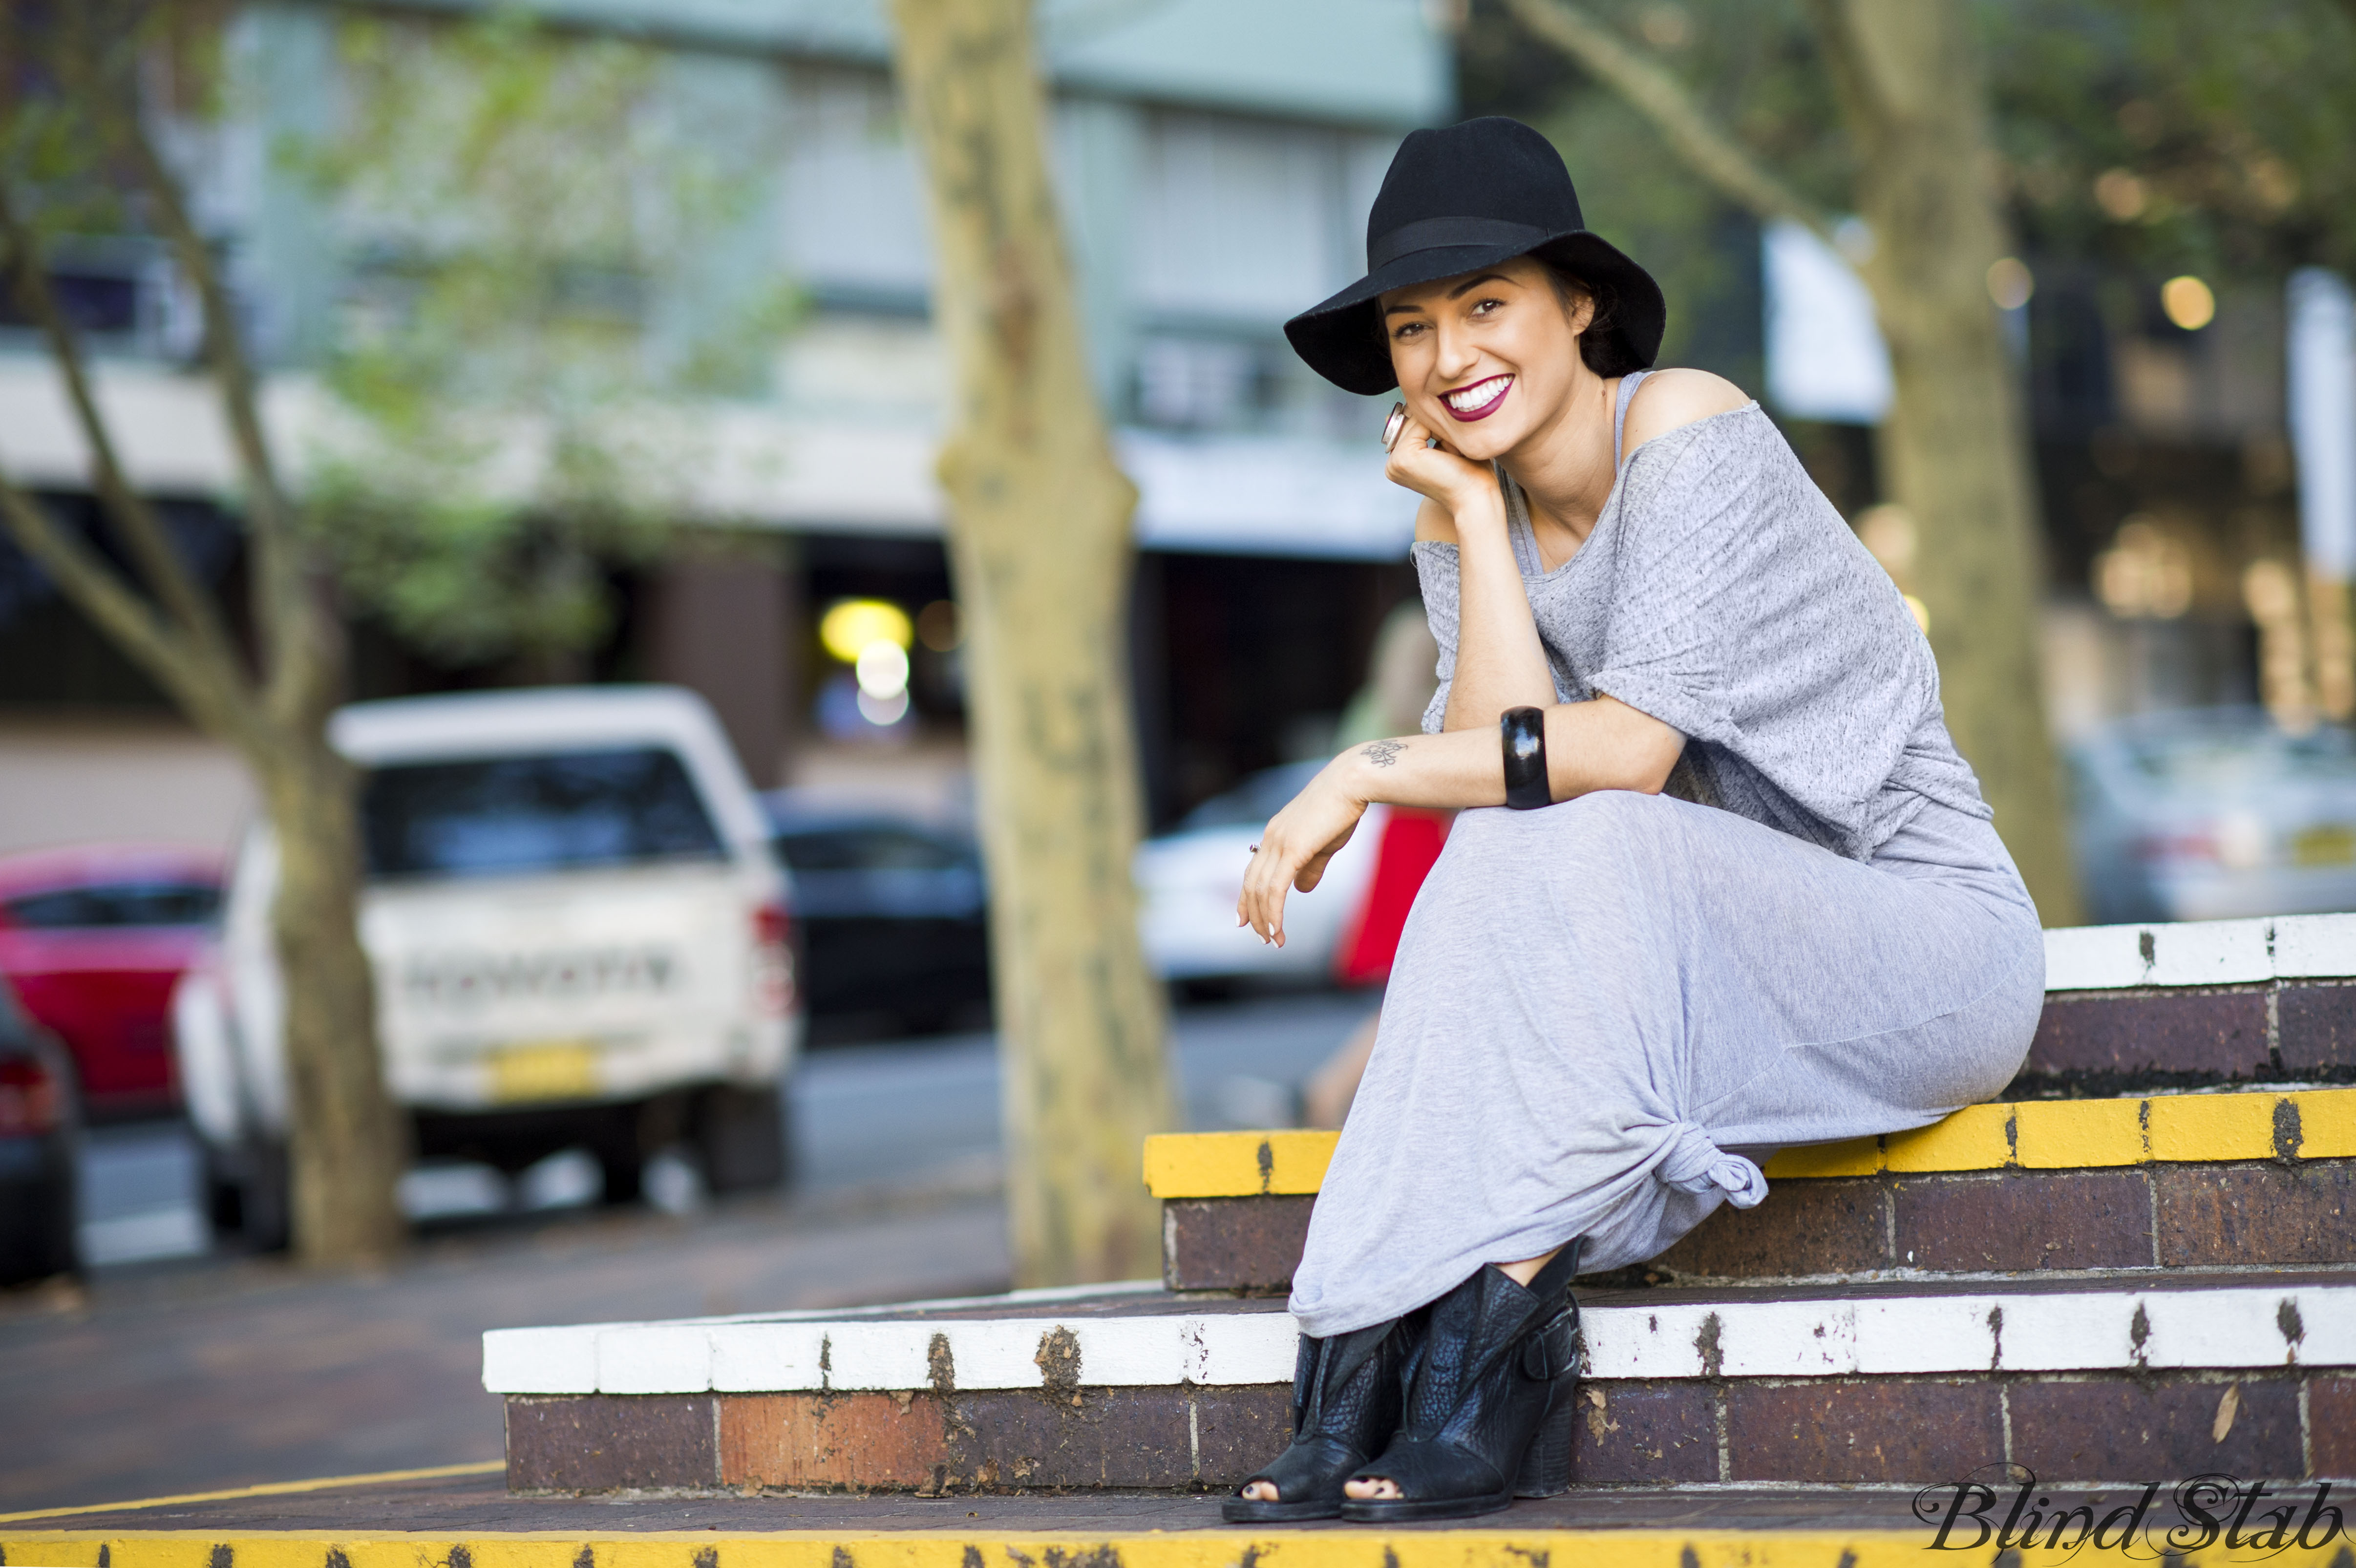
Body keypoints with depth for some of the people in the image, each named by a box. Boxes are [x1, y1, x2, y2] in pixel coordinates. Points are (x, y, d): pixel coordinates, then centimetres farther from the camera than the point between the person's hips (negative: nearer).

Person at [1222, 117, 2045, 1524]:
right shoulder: (1469, 514, 4)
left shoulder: (1690, 430, -16)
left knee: (1594, 854, -31)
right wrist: (1471, 515, -12)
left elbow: (1630, 751, -25)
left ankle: (1478, 1358, -30)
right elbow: (1504, 758, -12)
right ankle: (1364, 1390, -30)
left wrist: (1363, 773, -23)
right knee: (1495, 873, -23)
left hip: (1932, 949, -6)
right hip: (1719, 974, 6)